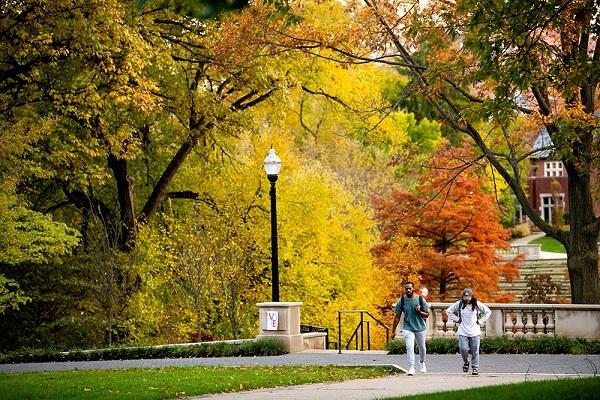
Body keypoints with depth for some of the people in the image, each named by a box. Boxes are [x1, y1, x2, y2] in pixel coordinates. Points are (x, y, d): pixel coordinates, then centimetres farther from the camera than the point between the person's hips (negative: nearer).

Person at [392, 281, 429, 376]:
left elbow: (427, 314, -1)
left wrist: (420, 312, -22)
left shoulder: (420, 299, -6)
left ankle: (422, 363, 41)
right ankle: (411, 367, -19)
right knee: (409, 347, -17)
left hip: (420, 328, 1)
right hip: (408, 328, -1)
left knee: (422, 347, 15)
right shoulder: (402, 301, -4)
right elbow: (397, 317, 3)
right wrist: (394, 330, 3)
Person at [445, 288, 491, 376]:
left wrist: (480, 321, 4)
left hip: (475, 332, 0)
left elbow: (488, 311, 11)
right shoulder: (459, 304, 0)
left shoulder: (477, 304, 0)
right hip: (463, 332, 0)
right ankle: (466, 362, 17)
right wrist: (456, 319, 4)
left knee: (475, 351, -1)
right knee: (463, 349, -11)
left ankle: (475, 368, 10)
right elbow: (449, 311, 12)